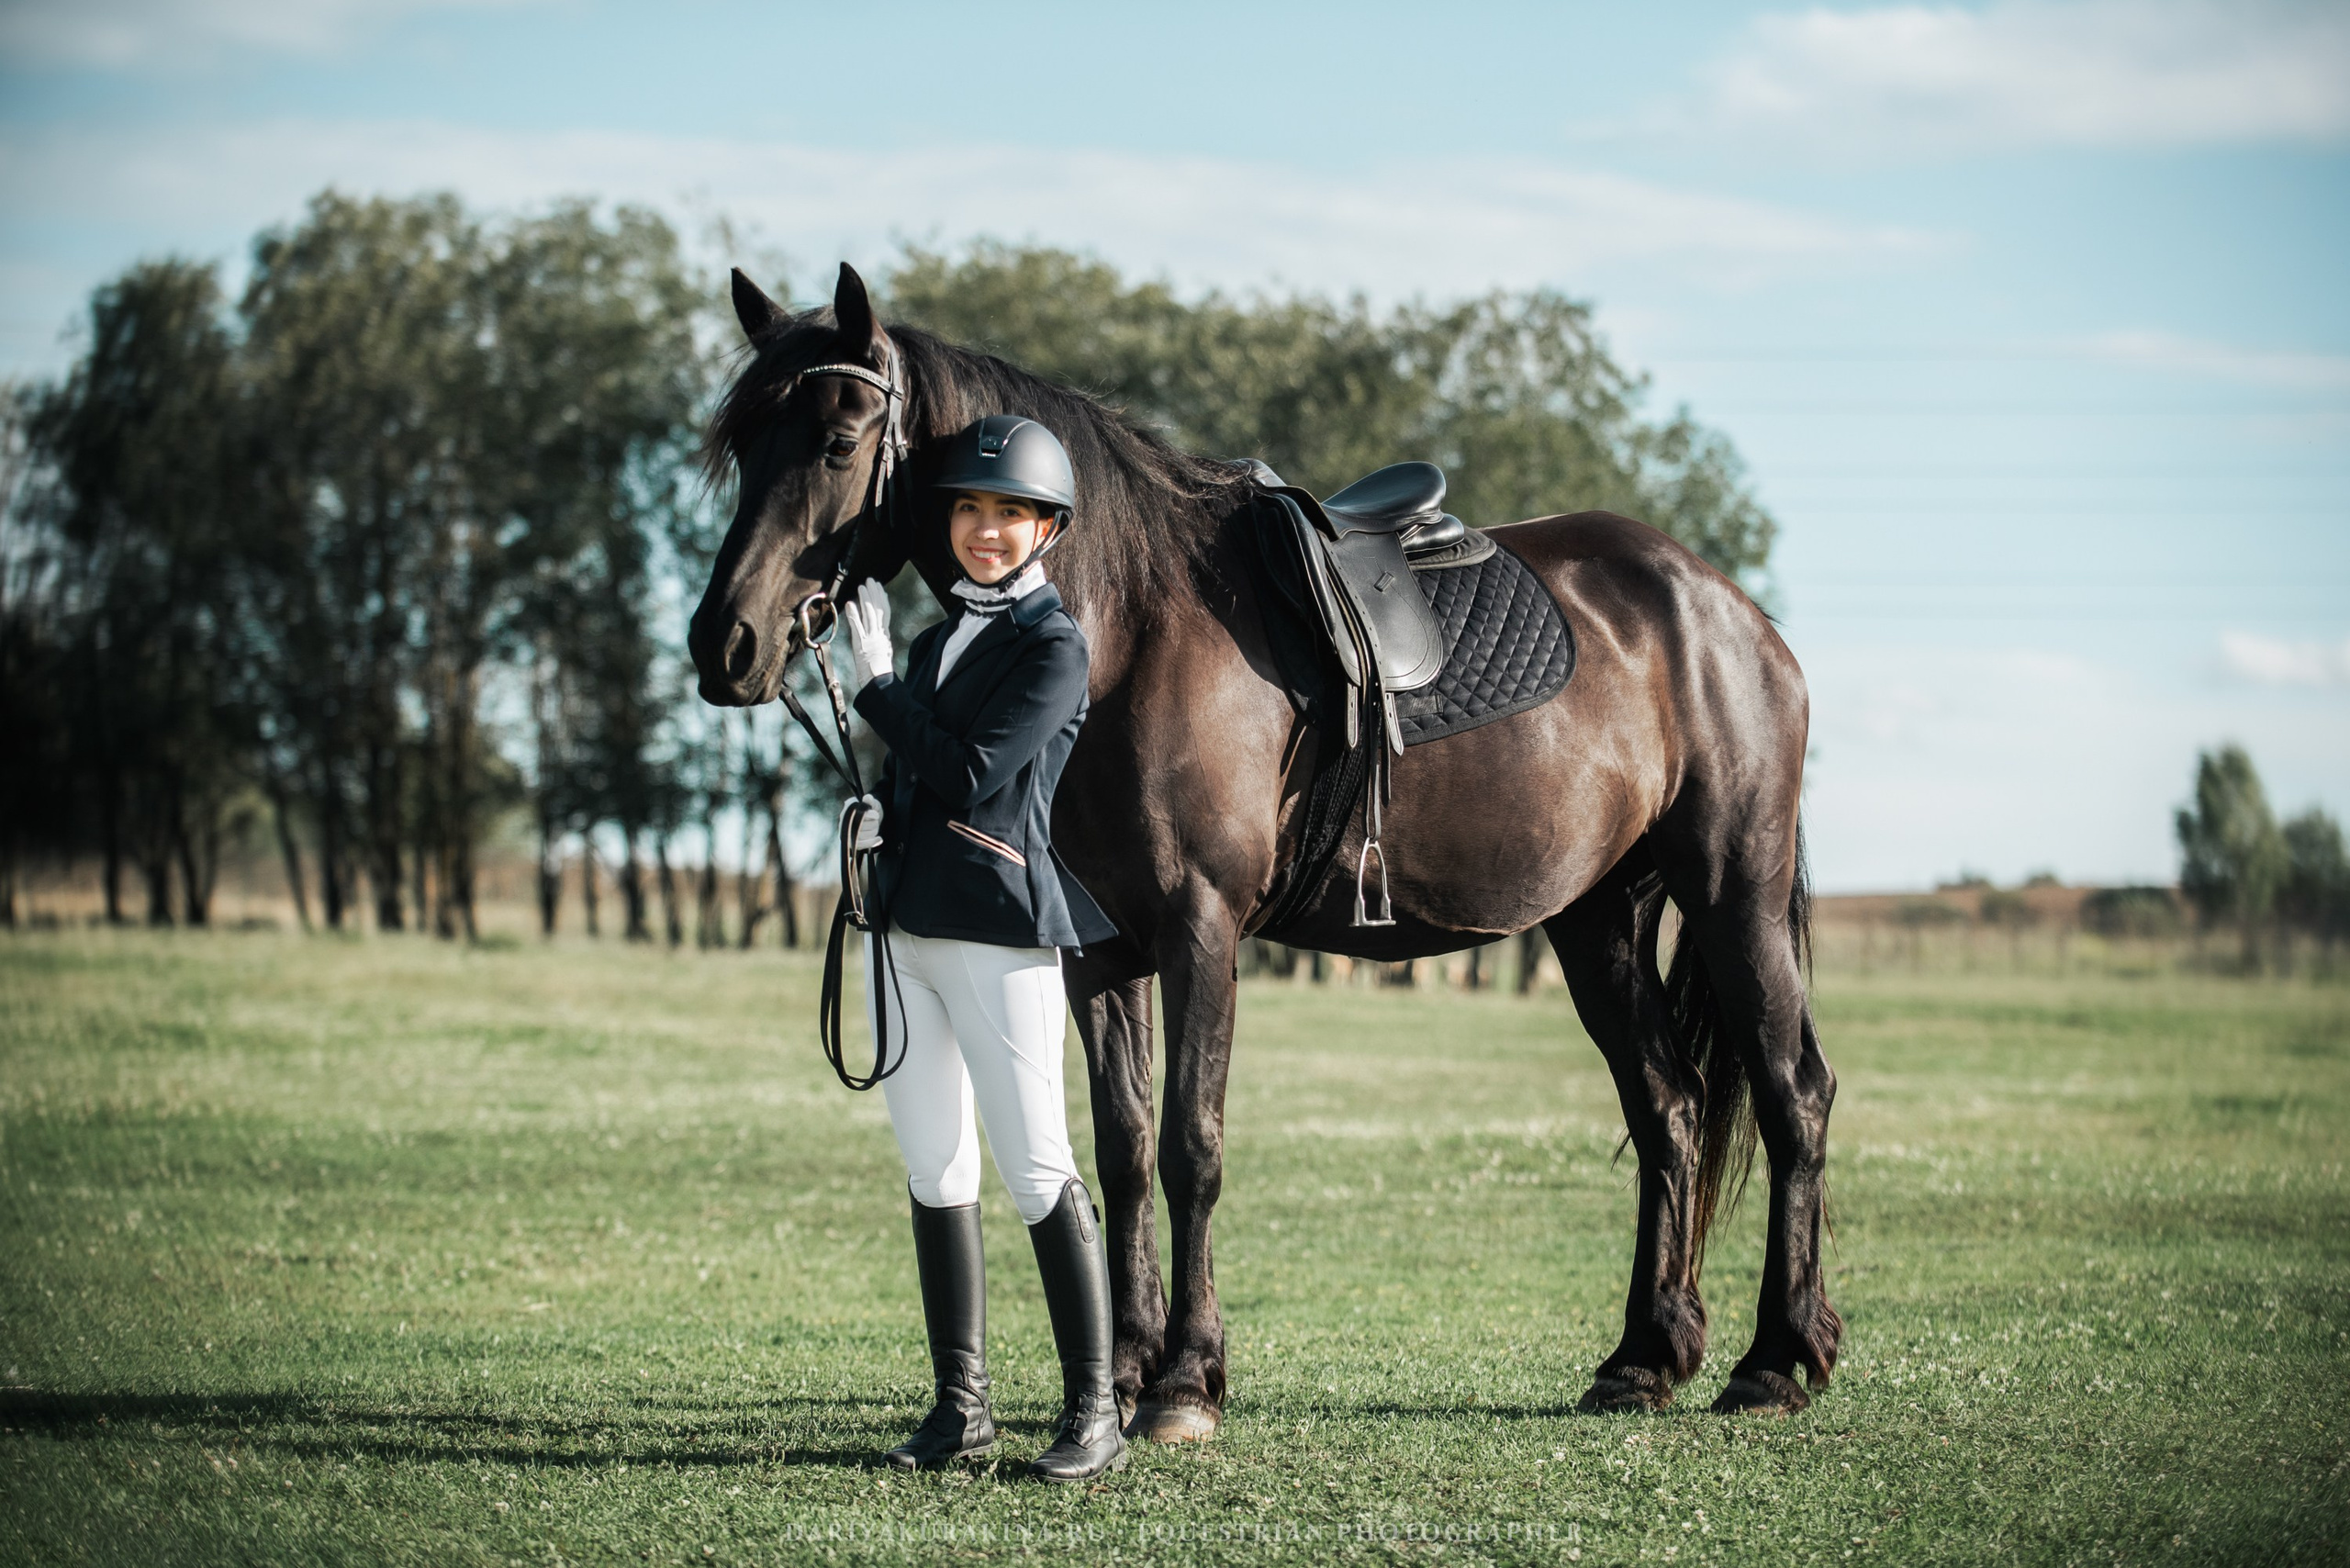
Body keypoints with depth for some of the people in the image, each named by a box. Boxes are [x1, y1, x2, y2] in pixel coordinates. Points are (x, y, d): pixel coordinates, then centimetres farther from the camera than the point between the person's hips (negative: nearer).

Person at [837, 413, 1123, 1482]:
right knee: (934, 1169, 9)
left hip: (997, 924, -8)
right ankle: (960, 1406, 14)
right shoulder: (936, 638, 16)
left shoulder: (1053, 649, -7)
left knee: (1037, 1170, -7)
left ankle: (1093, 1412, -2)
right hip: (903, 923, 8)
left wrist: (875, 686, -8)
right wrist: (880, 812, 2)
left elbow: (973, 775, -16)